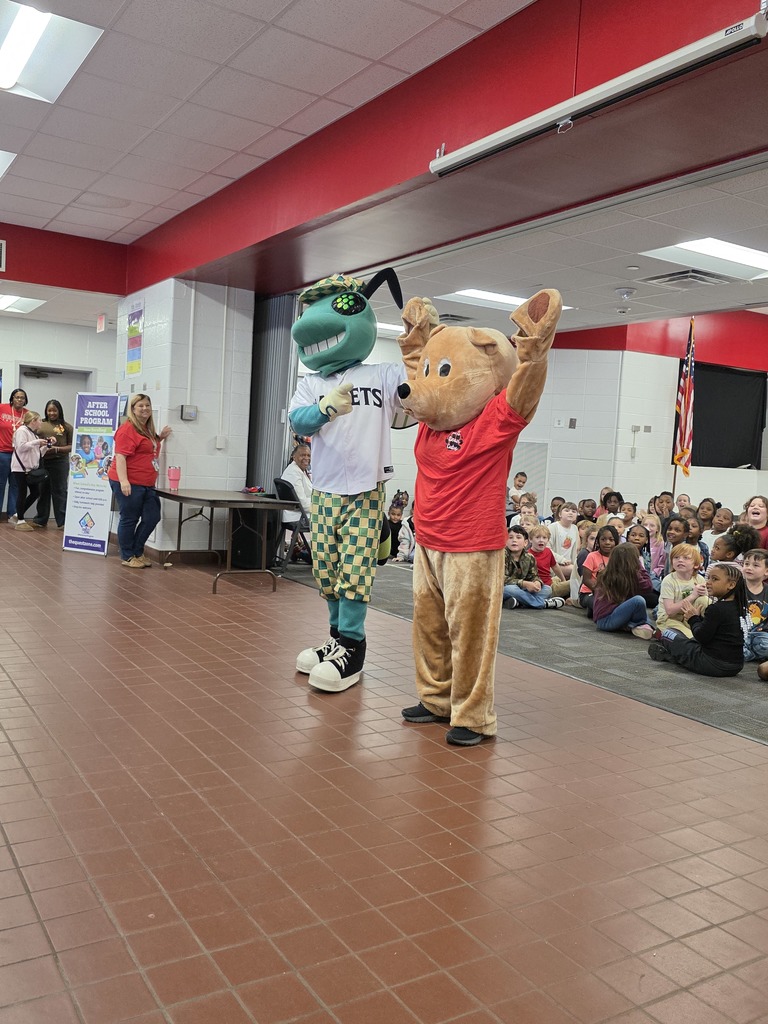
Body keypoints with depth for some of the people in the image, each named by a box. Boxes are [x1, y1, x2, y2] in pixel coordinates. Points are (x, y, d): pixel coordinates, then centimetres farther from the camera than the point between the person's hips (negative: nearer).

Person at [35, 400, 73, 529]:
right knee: (42, 491, 10)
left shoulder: (66, 426, 2)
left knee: (59, 491, 0)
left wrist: (57, 449, -15)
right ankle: (41, 520, 20)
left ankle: (62, 522, 5)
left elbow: (71, 446, -2)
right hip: (42, 461, 3)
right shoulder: (40, 424, 10)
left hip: (60, 462, -3)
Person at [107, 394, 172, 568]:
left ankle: (137, 552, 25)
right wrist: (123, 481, -26)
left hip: (147, 484, 9)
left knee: (153, 517, 10)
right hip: (129, 484, -9)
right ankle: (128, 557, 15)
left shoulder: (147, 429, 14)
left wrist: (160, 438, 13)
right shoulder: (128, 429, -13)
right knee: (129, 519, 1)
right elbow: (120, 456, -19)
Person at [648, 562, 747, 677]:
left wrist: (693, 618, 1)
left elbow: (701, 637, -15)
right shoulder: (739, 608, 6)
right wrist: (698, 617, 5)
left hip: (713, 665, -9)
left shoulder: (716, 609, -21)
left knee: (668, 633, 7)